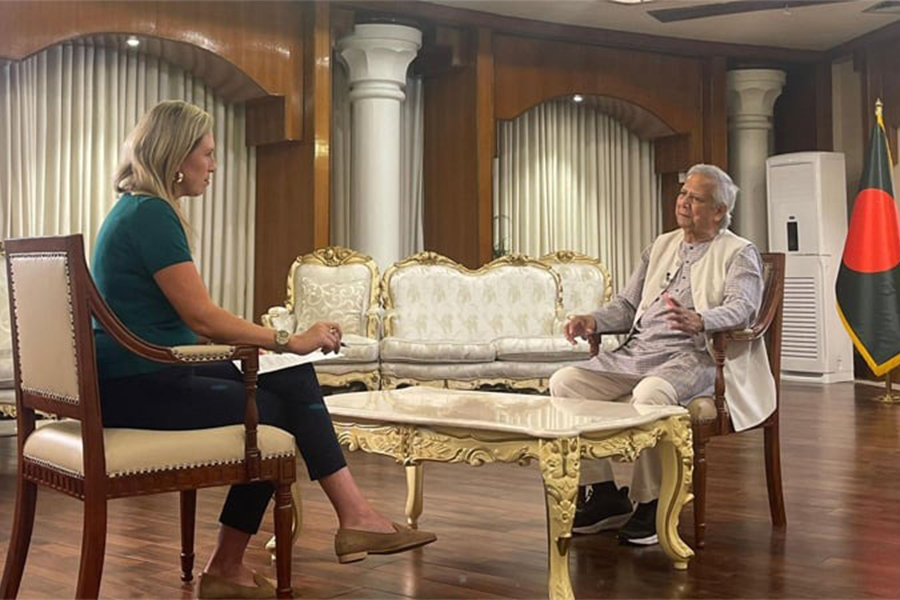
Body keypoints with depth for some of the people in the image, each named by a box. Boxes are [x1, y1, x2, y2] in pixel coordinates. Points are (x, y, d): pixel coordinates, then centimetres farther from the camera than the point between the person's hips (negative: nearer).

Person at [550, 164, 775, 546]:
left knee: (650, 393, -39)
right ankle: (602, 493, -9)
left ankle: (649, 505, -22)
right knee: (564, 382, -15)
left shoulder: (740, 254, 6)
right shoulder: (661, 246, 25)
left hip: (691, 357, -6)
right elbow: (627, 305, 25)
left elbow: (741, 308, -13)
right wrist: (594, 321, 3)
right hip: (635, 353, 7)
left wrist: (699, 322, -35)